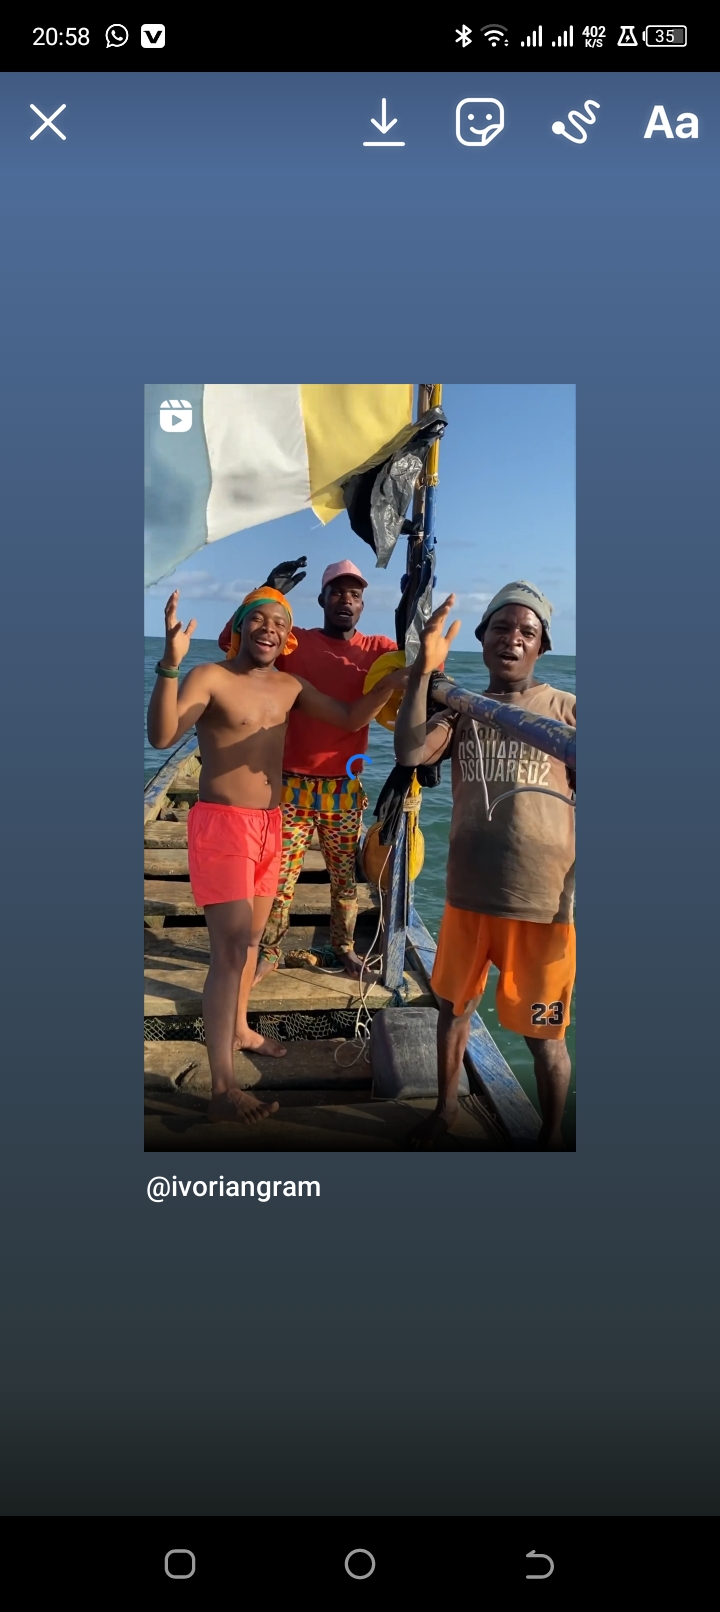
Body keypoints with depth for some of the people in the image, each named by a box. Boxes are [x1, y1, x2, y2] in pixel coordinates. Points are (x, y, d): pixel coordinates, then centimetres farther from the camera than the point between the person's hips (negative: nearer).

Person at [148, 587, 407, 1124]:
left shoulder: (291, 687, 9)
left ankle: (240, 1029, 41)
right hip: (222, 823, -7)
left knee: (251, 937, 20)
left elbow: (352, 718, 16)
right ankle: (223, 1089, -8)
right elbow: (163, 736, -26)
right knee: (231, 950, -12)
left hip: (269, 824, 7)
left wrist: (393, 681, 0)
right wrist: (170, 664, -39)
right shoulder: (210, 678, -11)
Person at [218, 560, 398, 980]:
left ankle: (345, 947, 33)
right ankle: (269, 952, 21)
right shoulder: (296, 642, -1)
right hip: (293, 785, -1)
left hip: (345, 789, 2)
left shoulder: (375, 650, 3)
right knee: (279, 877, 4)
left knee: (347, 877, 13)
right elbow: (230, 639, -8)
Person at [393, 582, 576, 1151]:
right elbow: (410, 753, -12)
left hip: (543, 903, -3)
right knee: (454, 1006, 19)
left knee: (543, 1034, 6)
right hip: (468, 894, 4)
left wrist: (577, 900, -9)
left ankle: (552, 1136, 29)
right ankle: (446, 1108, 43)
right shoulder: (462, 708, 5)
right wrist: (423, 672, -18)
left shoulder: (568, 710, -3)